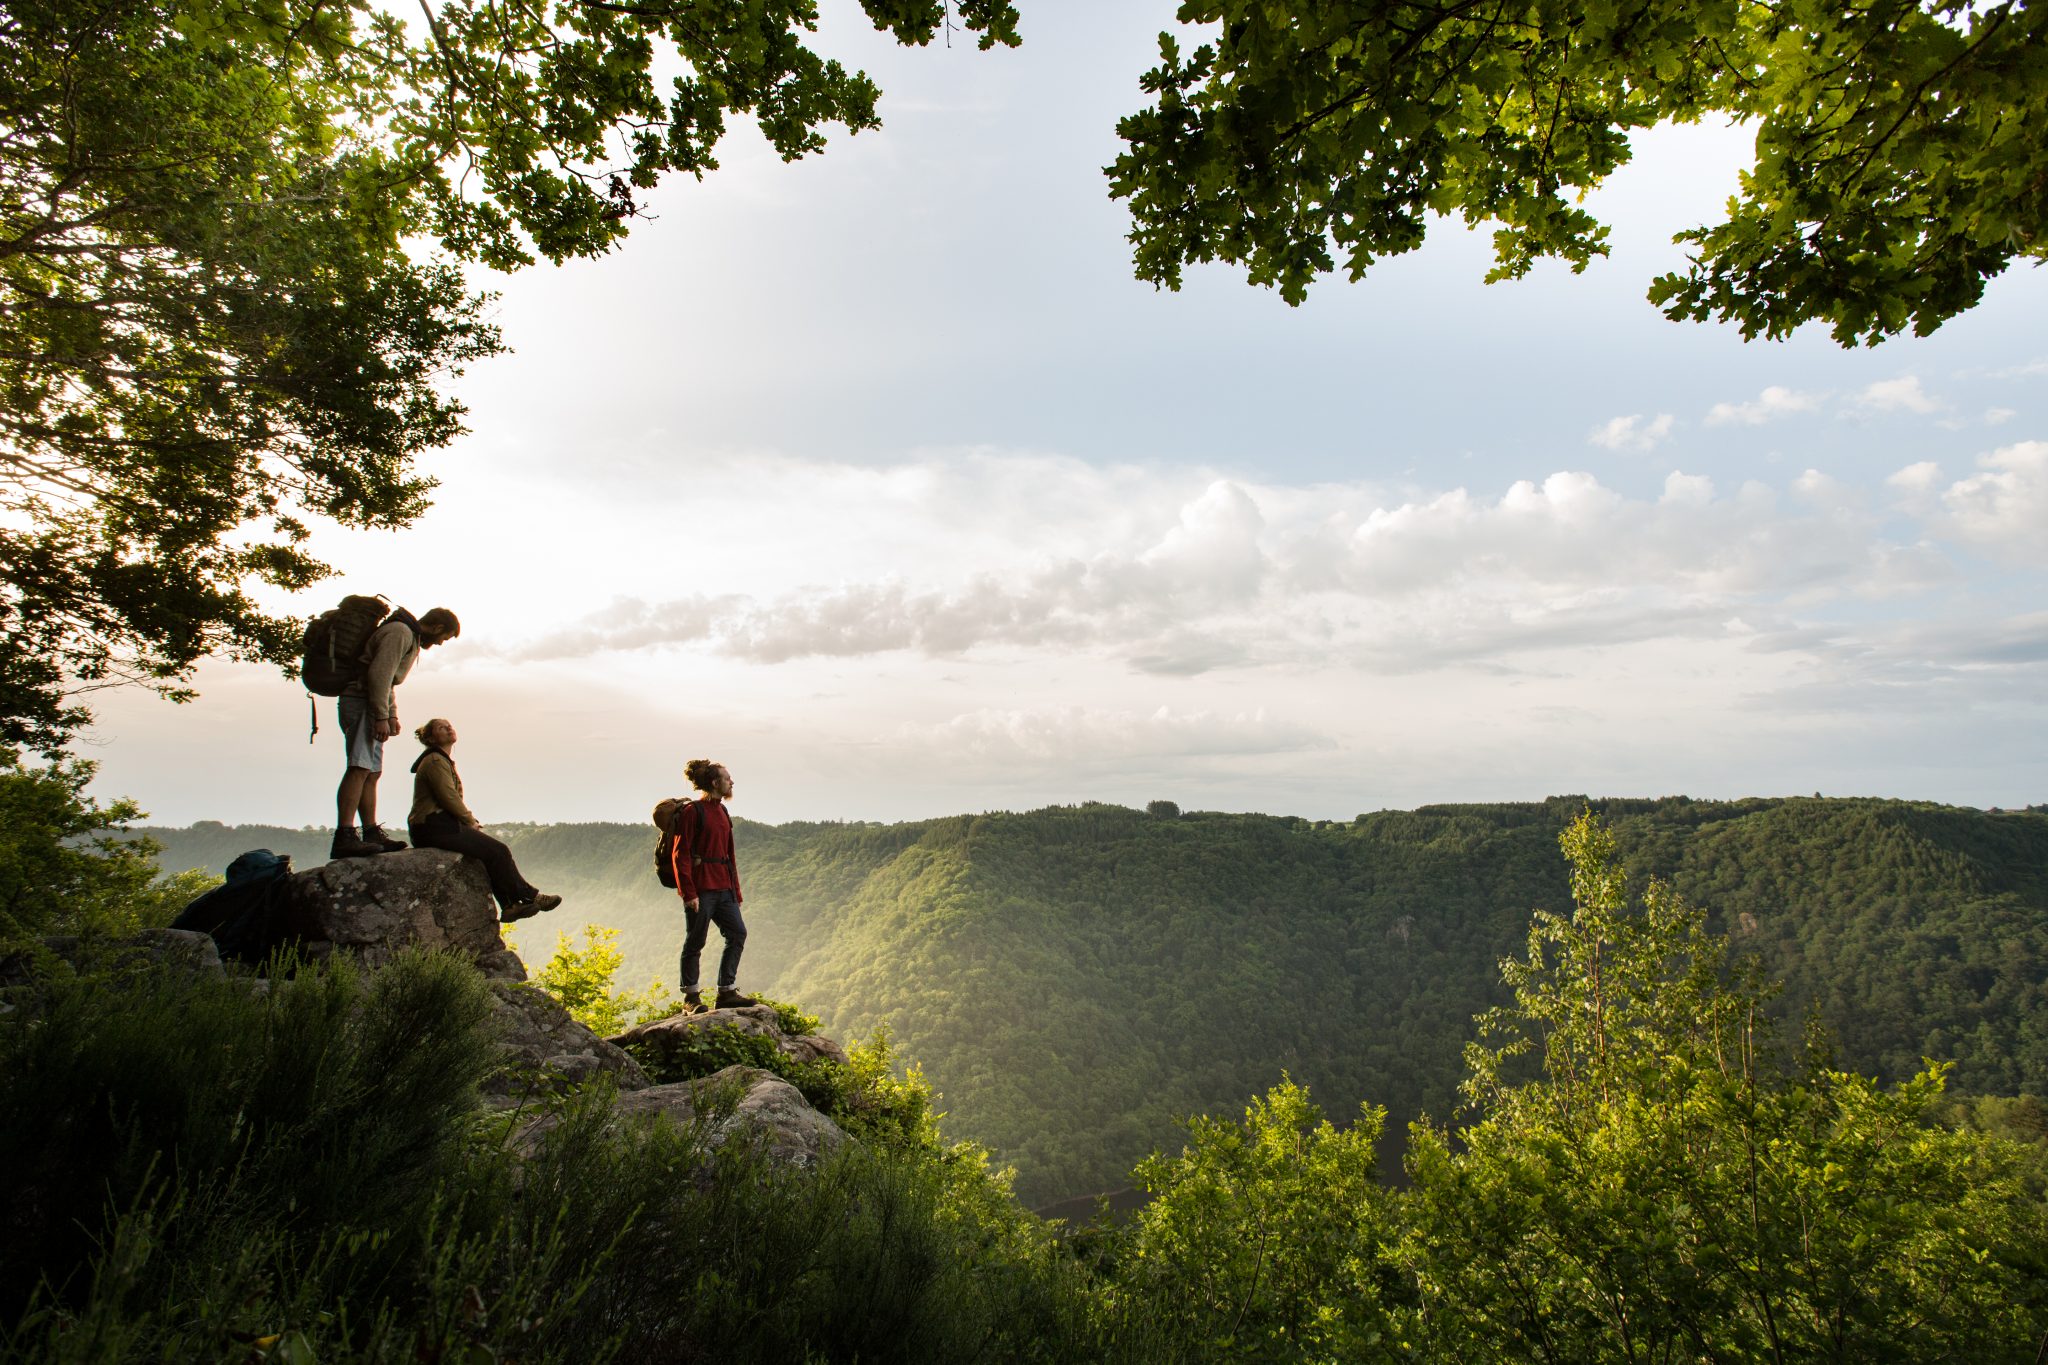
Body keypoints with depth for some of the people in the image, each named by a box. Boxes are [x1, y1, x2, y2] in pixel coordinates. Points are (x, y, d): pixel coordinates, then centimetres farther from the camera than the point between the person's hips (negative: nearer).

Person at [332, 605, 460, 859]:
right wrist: (382, 716, -22)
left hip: (370, 706, 11)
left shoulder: (412, 638, 23)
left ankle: (372, 834, 9)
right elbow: (379, 673, -20)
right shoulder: (399, 632, -10)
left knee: (372, 773, 8)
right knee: (360, 768, -20)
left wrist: (392, 714, 17)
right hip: (360, 702, -11)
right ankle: (344, 837, -27)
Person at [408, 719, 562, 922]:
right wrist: (471, 821, -7)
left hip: (443, 824, 10)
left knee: (496, 850, 3)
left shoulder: (444, 761, 21)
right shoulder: (435, 761, -11)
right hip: (433, 827, -10)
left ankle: (510, 906, -2)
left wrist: (472, 821, 6)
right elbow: (449, 798, -18)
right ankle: (529, 896, -3)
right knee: (497, 851, -13)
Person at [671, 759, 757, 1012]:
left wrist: (735, 889, 16)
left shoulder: (722, 811, 16)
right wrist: (688, 892, -18)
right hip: (700, 888, -8)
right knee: (695, 941, 2)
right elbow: (681, 855, -13)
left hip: (722, 887, 8)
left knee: (737, 933, 3)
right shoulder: (692, 811, -9)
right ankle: (691, 997, 15)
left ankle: (727, 993, 10)